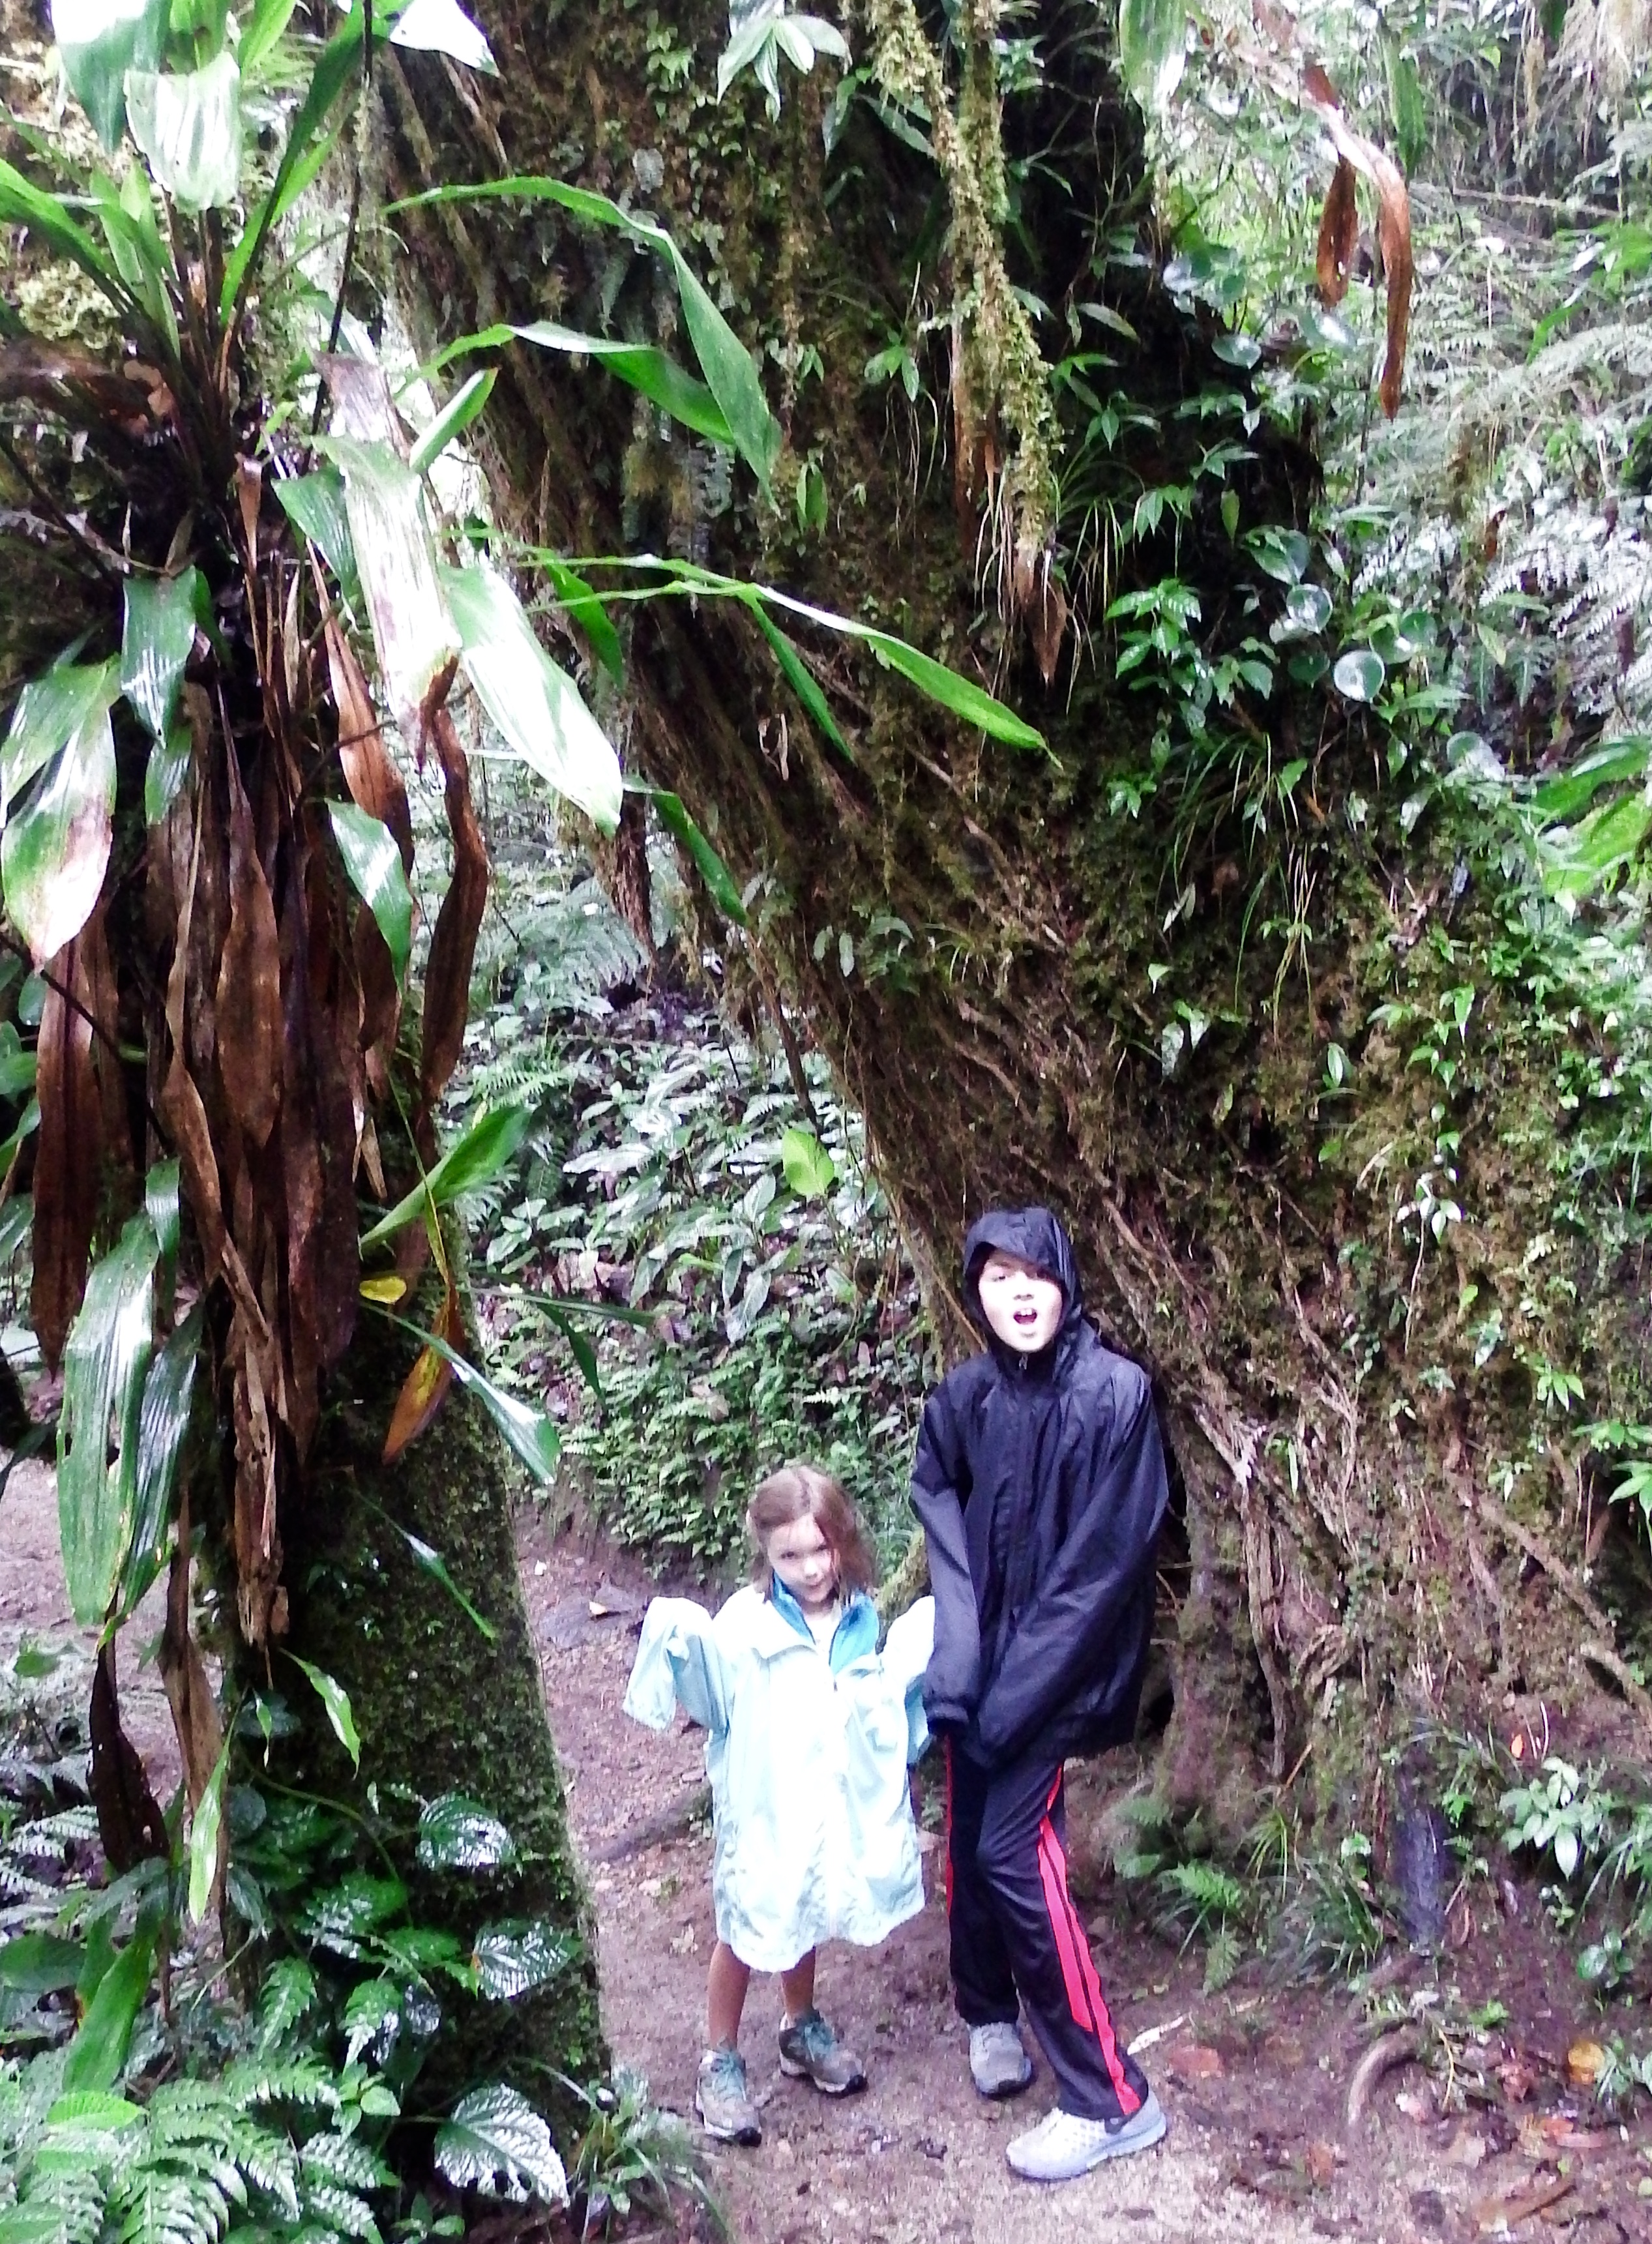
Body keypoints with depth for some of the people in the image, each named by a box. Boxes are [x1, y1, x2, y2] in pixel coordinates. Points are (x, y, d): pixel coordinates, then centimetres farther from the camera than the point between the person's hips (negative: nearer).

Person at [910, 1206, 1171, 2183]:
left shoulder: (1115, 1395, -16)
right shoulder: (961, 1400, -1)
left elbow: (1104, 1562, -17)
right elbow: (946, 1537, 0)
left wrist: (1019, 1691, -17)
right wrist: (955, 1663, -15)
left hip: (1063, 1670, -5)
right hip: (986, 1665, 5)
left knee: (1014, 1852, -9)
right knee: (969, 1843, 11)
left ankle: (1112, 2100, 5)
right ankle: (991, 2015, 40)